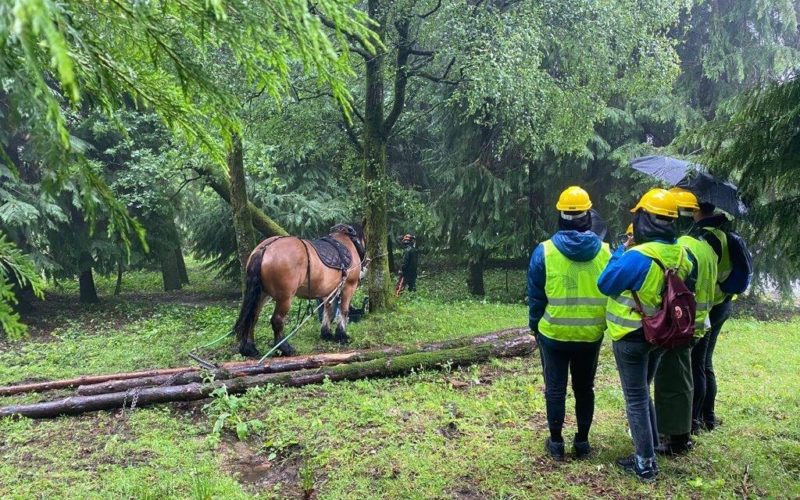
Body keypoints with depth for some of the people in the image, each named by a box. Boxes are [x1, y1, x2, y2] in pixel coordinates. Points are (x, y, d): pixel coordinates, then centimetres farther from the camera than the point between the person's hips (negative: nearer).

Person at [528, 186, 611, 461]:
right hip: (591, 335, 2)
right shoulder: (604, 251, -5)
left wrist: (534, 325, 8)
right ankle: (582, 441, 25)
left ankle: (556, 442, 19)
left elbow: (535, 296, -6)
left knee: (555, 389, 10)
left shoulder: (544, 251, -12)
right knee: (584, 387, 17)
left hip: (553, 334, -2)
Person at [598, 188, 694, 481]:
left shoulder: (638, 257, -27)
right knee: (643, 392, 24)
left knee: (636, 399, 4)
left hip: (632, 338, -7)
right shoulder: (681, 256, -3)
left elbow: (605, 284, -15)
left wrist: (621, 251, -6)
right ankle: (651, 447, 36)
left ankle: (645, 463, 11)